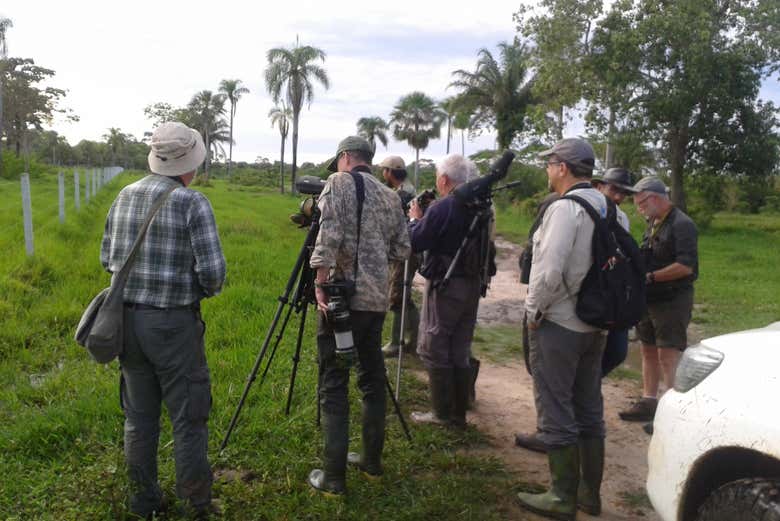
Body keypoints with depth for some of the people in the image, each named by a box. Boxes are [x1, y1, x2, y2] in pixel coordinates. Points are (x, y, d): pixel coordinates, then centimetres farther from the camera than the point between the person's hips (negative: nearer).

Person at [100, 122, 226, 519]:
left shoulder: (125, 196, 6)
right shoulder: (193, 203, -13)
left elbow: (107, 259, 12)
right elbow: (212, 271, -17)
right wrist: (207, 289, 4)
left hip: (127, 319, 6)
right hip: (173, 323, -6)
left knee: (139, 416, 16)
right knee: (188, 419, 6)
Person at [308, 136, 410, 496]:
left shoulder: (339, 182, -2)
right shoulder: (390, 196, 14)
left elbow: (329, 235, -17)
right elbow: (402, 251, 14)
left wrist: (320, 284, -14)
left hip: (343, 296, -6)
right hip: (377, 299, 6)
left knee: (333, 386, -1)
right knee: (372, 379, 15)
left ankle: (334, 477, 2)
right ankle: (372, 461, 25)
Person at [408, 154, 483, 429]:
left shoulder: (442, 208, -17)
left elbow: (415, 242, -13)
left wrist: (415, 218, 4)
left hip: (444, 286, -7)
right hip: (472, 285, 7)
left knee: (433, 350, 4)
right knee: (460, 352, 14)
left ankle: (442, 413, 8)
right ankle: (458, 414, 22)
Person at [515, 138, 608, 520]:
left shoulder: (565, 208, -17)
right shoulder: (609, 209, 9)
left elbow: (550, 269, -24)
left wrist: (534, 310, -10)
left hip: (558, 326, -8)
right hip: (594, 326, 8)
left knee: (556, 414, 2)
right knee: (589, 411, 15)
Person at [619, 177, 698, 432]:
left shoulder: (681, 224, -14)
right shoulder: (653, 224, 14)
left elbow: (686, 266, -22)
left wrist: (650, 277, -20)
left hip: (672, 301, -9)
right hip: (650, 299, 9)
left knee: (669, 356, -8)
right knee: (649, 351, 14)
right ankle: (648, 402, 24)